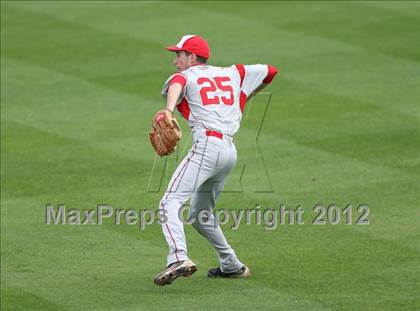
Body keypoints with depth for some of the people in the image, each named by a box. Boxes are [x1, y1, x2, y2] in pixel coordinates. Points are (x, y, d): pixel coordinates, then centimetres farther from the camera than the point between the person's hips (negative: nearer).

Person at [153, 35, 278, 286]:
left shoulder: (186, 76, 7)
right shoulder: (232, 73, 24)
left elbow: (177, 84, -19)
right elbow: (270, 71, 30)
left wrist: (169, 109, -40)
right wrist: (246, 95, 42)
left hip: (207, 146, -7)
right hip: (231, 152, 7)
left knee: (171, 202, -18)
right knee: (200, 215, 23)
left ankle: (179, 258, -40)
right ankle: (233, 266, 24)